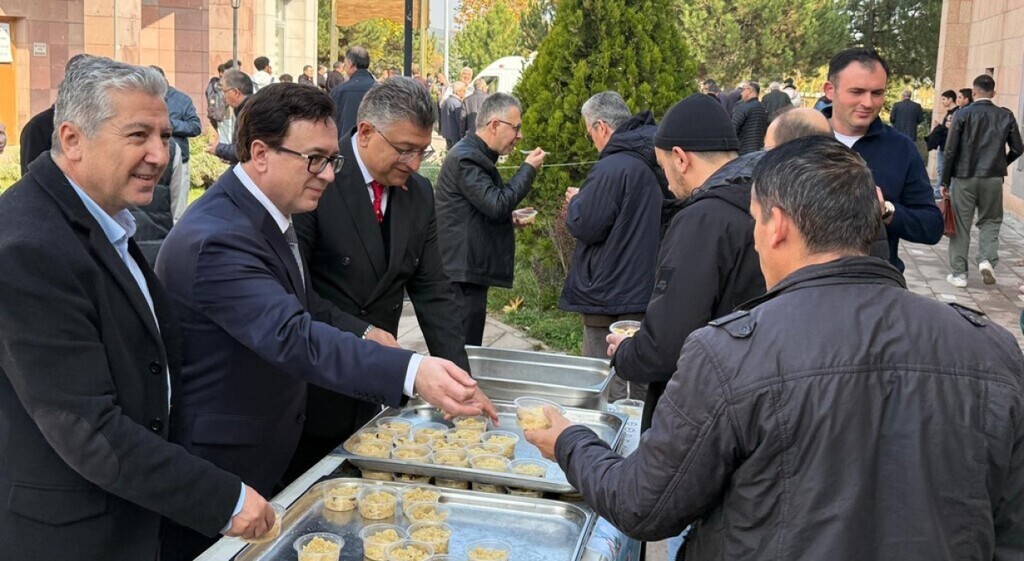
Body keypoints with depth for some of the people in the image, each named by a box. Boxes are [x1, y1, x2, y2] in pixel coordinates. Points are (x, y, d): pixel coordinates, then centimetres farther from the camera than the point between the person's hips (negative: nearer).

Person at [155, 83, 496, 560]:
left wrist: (362, 335, 3)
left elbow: (299, 306, 18)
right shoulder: (216, 240, -28)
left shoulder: (264, 213, 3)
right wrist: (411, 372, -52)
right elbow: (292, 337, -41)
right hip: (215, 473, -9)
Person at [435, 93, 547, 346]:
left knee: (468, 348, 14)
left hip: (471, 270, 11)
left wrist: (509, 218, 11)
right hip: (463, 273, -11)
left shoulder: (475, 155, 18)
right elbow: (497, 204, -23)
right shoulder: (465, 158, -16)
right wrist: (528, 169, -12)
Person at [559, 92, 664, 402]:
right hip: (645, 292, 9)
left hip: (611, 299, -9)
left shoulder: (612, 169, -19)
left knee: (608, 391, 2)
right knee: (640, 389, 18)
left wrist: (577, 201, 2)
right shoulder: (650, 164, 9)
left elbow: (585, 226, -18)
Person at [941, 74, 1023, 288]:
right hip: (993, 178, 2)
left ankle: (959, 273, 10)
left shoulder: (963, 114, -6)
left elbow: (951, 150, -8)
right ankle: (987, 259, -5)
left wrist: (945, 180, 0)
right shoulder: (1006, 116, 0)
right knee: (990, 221, 17)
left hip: (964, 177, -1)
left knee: (961, 225, 7)